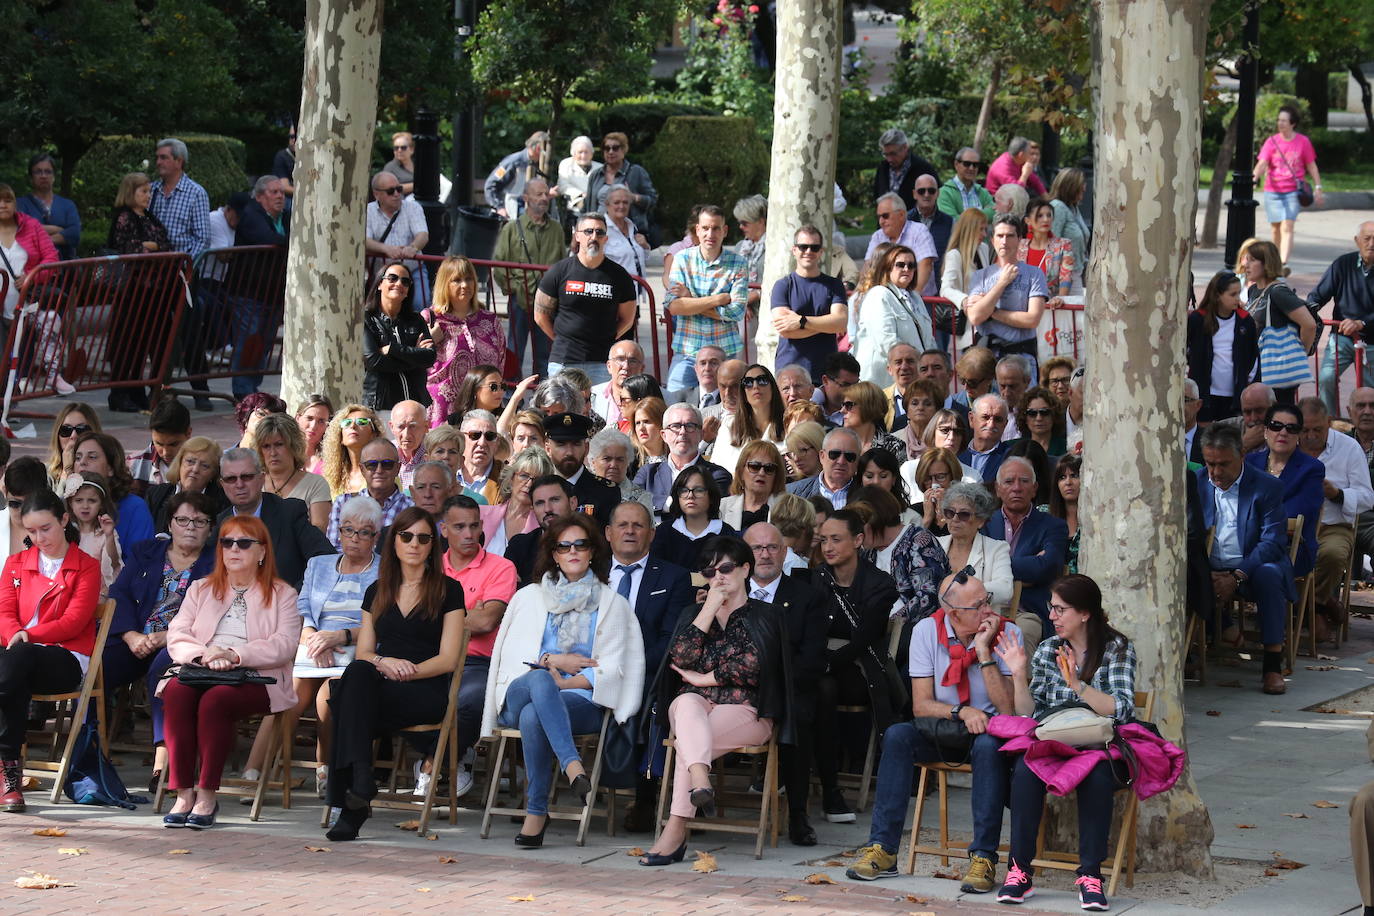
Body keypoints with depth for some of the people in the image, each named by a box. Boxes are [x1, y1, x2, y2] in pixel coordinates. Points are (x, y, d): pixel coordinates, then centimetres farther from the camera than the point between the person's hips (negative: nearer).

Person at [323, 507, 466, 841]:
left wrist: (405, 672, -14)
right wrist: (383, 662, -8)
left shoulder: (448, 591, 9)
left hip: (426, 692, -4)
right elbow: (362, 653, 16)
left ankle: (349, 803, -41)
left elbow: (448, 659, 1)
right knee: (357, 673, -34)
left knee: (355, 682, -34)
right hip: (377, 687, 4)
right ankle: (359, 780, -44)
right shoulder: (377, 592, 22)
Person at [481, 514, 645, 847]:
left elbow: (610, 669, 5)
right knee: (539, 679, -40)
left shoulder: (612, 604, 16)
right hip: (519, 693, 1)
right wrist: (553, 661, -3)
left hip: (580, 700, -1)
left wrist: (563, 683, -9)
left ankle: (536, 812, -38)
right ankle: (573, 767, -53)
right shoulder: (529, 597, 22)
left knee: (533, 716, -38)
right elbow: (510, 654, 12)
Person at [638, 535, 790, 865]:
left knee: (687, 739, -32)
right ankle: (699, 780, -61)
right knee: (688, 702, -36)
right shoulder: (693, 613, 22)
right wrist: (710, 609, 1)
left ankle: (676, 830, -40)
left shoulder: (765, 616, 11)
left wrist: (702, 678, -2)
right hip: (696, 706, 3)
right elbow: (681, 657, 2)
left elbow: (751, 665, -6)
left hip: (746, 712, -3)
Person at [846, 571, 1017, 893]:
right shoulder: (927, 631, -5)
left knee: (989, 745, -37)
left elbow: (1008, 710, -17)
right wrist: (962, 712, -25)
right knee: (897, 735, -27)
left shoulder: (1007, 634, -10)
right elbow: (920, 706, -7)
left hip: (988, 733, -2)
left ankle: (984, 857, -35)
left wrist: (984, 651, -22)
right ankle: (882, 849, -26)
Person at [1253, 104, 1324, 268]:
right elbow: (1262, 163, -8)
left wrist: (1318, 188, 8)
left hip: (1293, 191, -2)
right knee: (1275, 229, 9)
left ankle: (1283, 264, -24)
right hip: (1272, 191, 2)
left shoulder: (1303, 142, 1)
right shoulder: (1272, 141, 2)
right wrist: (1254, 179, -26)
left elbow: (1311, 166, 10)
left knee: (1287, 227, -16)